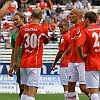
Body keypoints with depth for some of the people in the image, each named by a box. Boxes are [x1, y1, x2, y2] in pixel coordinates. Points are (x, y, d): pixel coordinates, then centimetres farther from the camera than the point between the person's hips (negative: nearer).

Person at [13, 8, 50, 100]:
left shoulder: (23, 29, 4)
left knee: (26, 89, 16)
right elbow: (46, 41, 16)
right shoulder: (43, 29, -5)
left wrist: (15, 62, 17)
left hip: (23, 63, 5)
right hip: (35, 64, -5)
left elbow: (17, 47, 7)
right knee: (32, 90, -7)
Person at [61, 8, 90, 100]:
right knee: (70, 86, 8)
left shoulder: (84, 27, -11)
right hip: (72, 61, 8)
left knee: (83, 87, -10)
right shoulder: (72, 29, 16)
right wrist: (65, 53, 18)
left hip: (82, 61, -8)